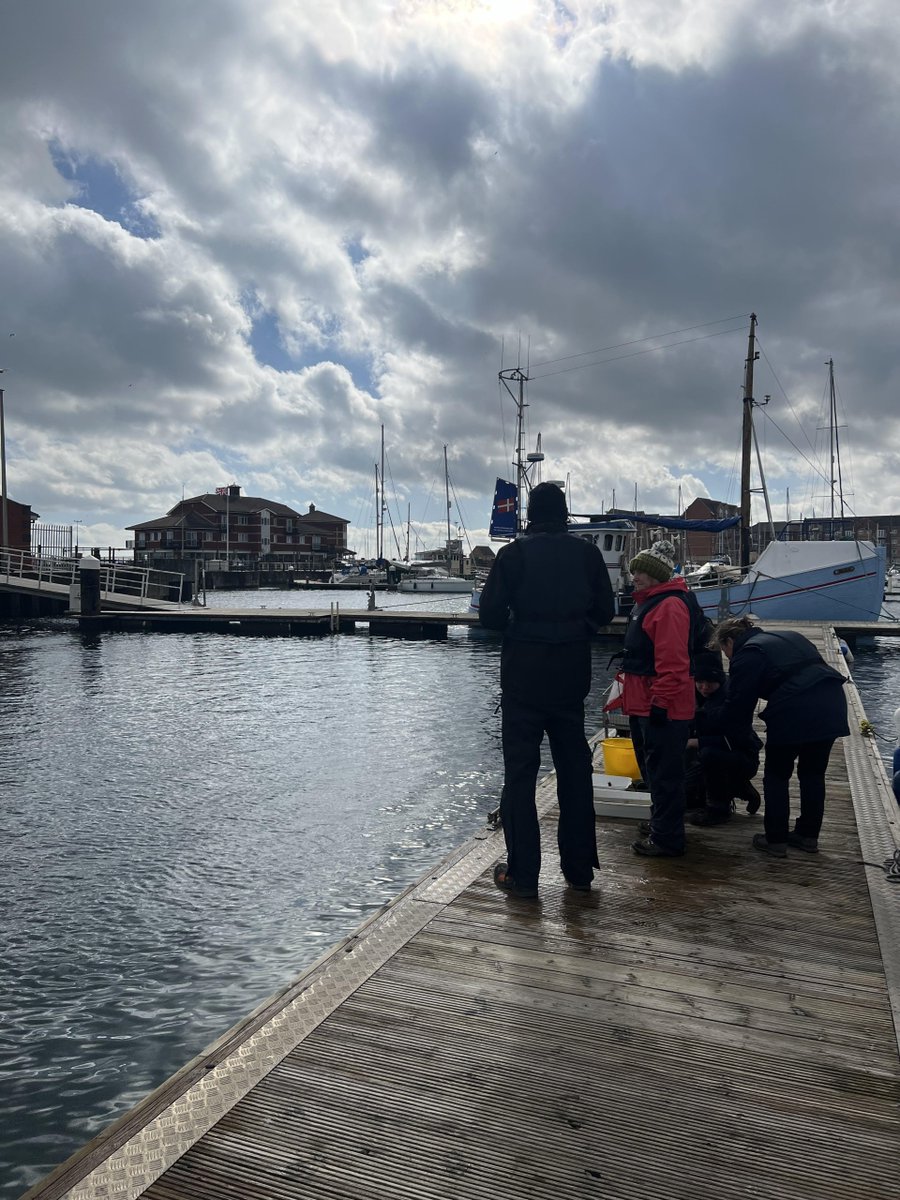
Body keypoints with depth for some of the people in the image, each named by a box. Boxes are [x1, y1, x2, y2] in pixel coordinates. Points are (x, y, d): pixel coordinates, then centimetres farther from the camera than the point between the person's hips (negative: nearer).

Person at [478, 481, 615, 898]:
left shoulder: (514, 554, -8)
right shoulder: (587, 553, 0)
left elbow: (490, 614, -12)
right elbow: (605, 612, 3)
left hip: (524, 677, -3)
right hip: (572, 676, 3)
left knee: (520, 771, 4)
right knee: (575, 770, 14)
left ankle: (522, 874, 6)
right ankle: (579, 869, 23)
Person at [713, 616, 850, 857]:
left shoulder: (746, 655, 2)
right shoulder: (787, 637, 26)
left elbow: (737, 706, 1)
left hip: (795, 713, -7)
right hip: (832, 704, 8)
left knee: (776, 776, 9)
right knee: (813, 774, 20)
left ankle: (776, 840, 14)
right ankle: (808, 836, 29)